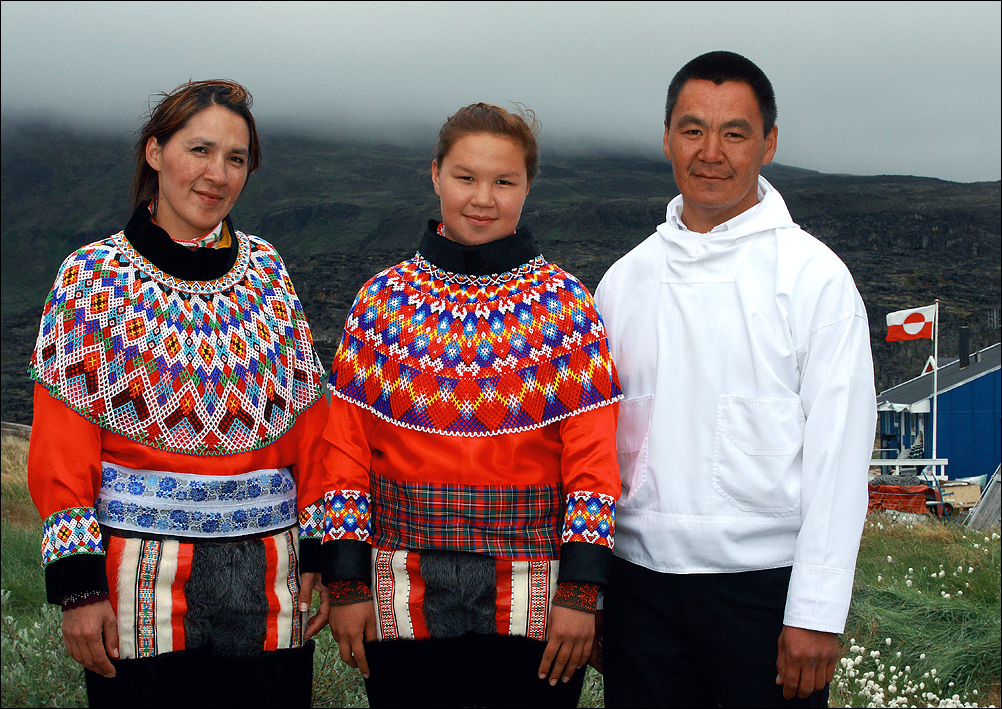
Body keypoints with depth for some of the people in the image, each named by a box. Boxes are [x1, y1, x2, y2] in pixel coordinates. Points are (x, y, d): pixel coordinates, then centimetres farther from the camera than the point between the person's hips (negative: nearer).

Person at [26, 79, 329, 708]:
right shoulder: (93, 278, -1)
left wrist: (319, 553, 3)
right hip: (142, 581, -3)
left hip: (269, 584, 3)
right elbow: (62, 449, -4)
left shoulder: (267, 272, 8)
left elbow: (308, 424, 8)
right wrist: (76, 584, -10)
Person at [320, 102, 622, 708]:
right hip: (404, 603, 1)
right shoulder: (381, 300, 3)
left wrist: (580, 592, -8)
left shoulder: (567, 304, 0)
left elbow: (593, 459, -3)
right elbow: (346, 449, 3)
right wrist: (346, 584, -1)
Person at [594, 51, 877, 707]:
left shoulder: (813, 275, -4)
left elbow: (838, 455, -8)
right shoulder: (624, 280, 9)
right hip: (641, 582, 4)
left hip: (765, 580, -3)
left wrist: (817, 615, -12)